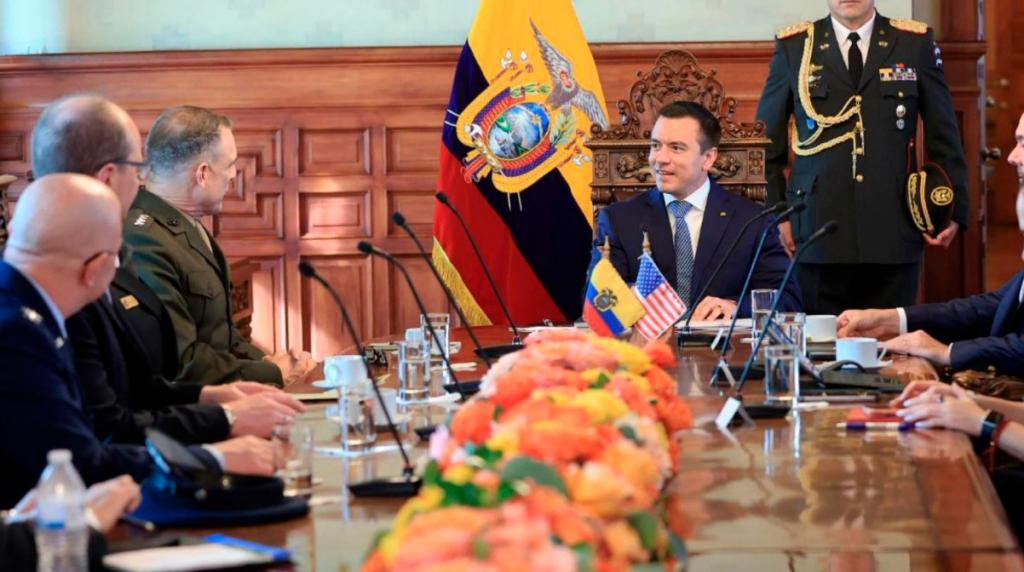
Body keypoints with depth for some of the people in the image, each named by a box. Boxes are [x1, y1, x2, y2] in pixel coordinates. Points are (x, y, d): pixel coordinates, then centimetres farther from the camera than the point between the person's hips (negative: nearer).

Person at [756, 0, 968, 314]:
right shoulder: (793, 47, 7)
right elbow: (765, 142, 9)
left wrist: (953, 210, 4)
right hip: (817, 234, 0)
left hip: (894, 236, 0)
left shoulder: (916, 43, 8)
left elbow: (945, 138, 10)